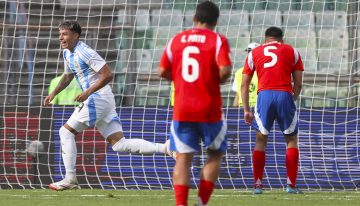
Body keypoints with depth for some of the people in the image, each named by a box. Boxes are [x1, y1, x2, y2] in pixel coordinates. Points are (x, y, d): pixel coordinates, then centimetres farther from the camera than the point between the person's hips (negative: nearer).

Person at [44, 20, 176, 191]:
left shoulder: (85, 53, -15)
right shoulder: (68, 53, 15)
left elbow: (107, 75, -19)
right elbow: (67, 77, 30)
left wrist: (88, 92, -22)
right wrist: (54, 93, 16)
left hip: (97, 99, -10)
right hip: (105, 100, 10)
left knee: (66, 132, -5)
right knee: (119, 144, 1)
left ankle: (70, 180, -2)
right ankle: (165, 148, -6)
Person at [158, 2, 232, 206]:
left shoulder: (177, 40, 6)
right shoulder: (218, 40, -5)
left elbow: (162, 71, 5)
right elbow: (225, 70, -19)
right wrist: (220, 80, 3)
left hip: (182, 110, 2)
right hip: (210, 110, -2)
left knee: (183, 158, 2)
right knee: (215, 155, 15)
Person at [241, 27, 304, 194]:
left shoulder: (254, 53, 20)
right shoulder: (292, 52, 17)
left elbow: (244, 85, 15)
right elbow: (298, 83, 11)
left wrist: (246, 110, 16)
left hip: (264, 95, 1)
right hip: (285, 95, -1)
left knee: (261, 141, 12)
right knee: (291, 140, 12)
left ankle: (258, 185, 8)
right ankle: (291, 185, 7)